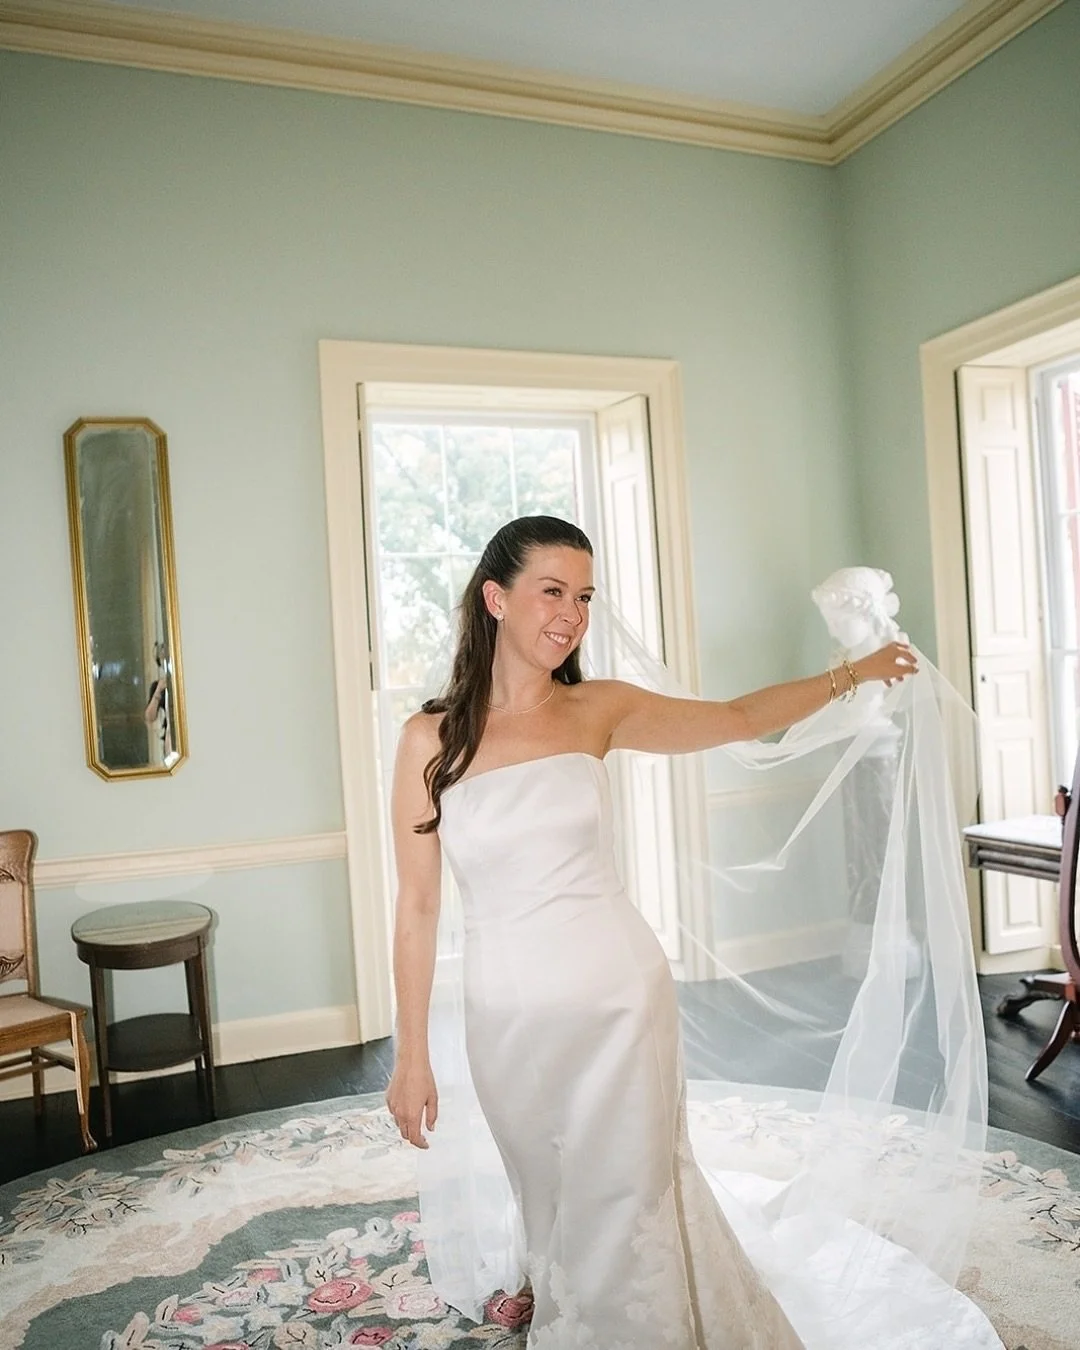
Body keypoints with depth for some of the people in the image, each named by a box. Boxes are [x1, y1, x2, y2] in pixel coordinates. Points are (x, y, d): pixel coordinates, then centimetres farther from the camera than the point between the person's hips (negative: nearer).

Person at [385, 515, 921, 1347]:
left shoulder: (597, 712, -1)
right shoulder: (431, 738, -5)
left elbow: (735, 720, 2)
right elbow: (418, 905, -3)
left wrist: (847, 676, -5)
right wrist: (413, 1055, 0)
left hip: (620, 999, 0)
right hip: (510, 1014, 0)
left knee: (622, 1212, 9)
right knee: (555, 1213, 17)